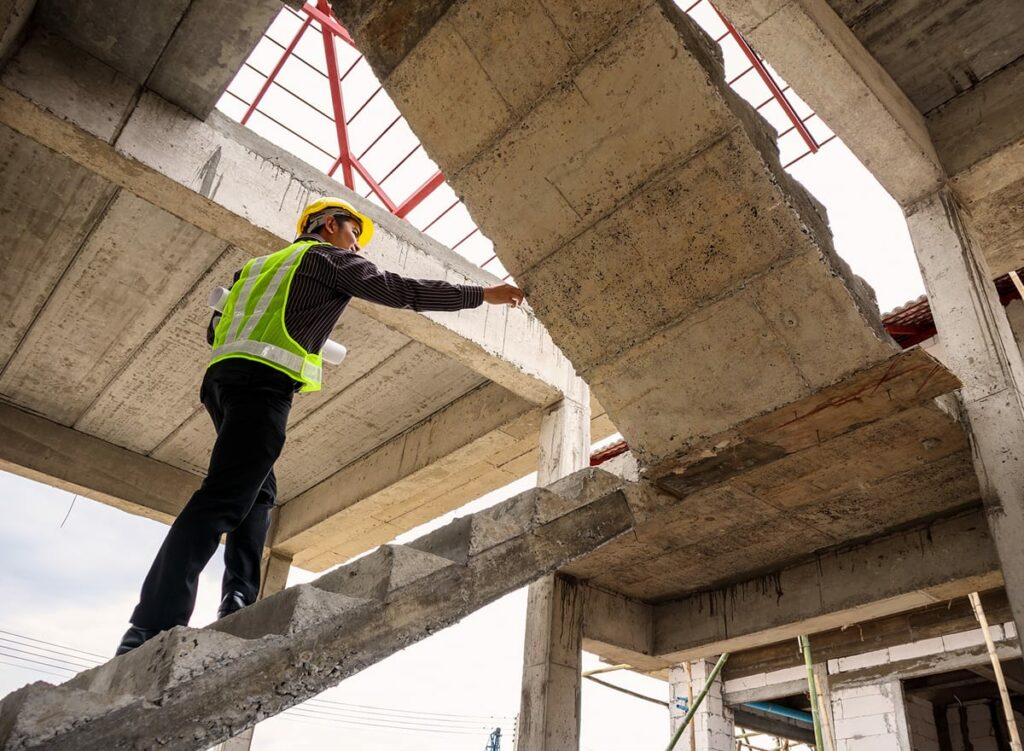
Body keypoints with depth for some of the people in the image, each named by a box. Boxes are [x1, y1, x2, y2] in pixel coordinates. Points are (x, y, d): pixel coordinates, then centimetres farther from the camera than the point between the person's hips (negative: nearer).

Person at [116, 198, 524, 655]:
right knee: (221, 501, -16)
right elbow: (400, 290, 3)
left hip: (222, 376, 8)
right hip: (264, 382, -8)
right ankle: (151, 629, -22)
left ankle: (238, 601, 1)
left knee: (259, 494, 15)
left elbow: (216, 329, 28)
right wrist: (483, 294, 8)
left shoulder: (262, 264, 32)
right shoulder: (330, 256, 11)